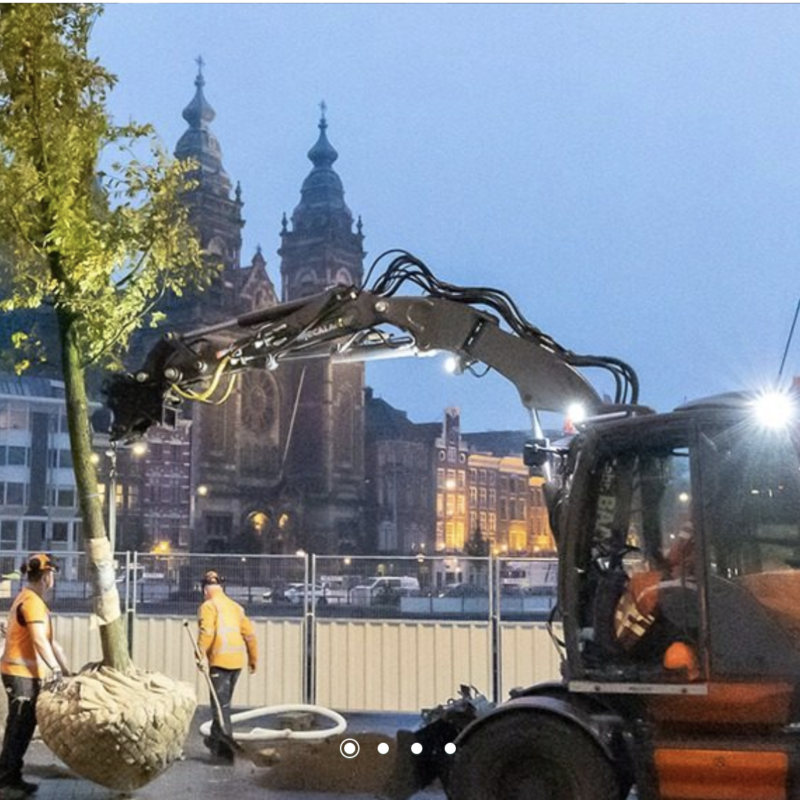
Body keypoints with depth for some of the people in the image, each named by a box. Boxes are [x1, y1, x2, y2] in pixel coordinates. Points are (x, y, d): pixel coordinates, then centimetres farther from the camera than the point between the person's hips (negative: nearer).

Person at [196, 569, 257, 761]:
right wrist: (253, 658, 23)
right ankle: (216, 739, 33)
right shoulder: (236, 606, 18)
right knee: (224, 701, 20)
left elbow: (207, 632, -19)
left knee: (221, 702, -6)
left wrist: (201, 654, -19)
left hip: (220, 661, -7)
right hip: (237, 661, 7)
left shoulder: (209, 606, -3)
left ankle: (225, 742, -15)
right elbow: (249, 634, 18)